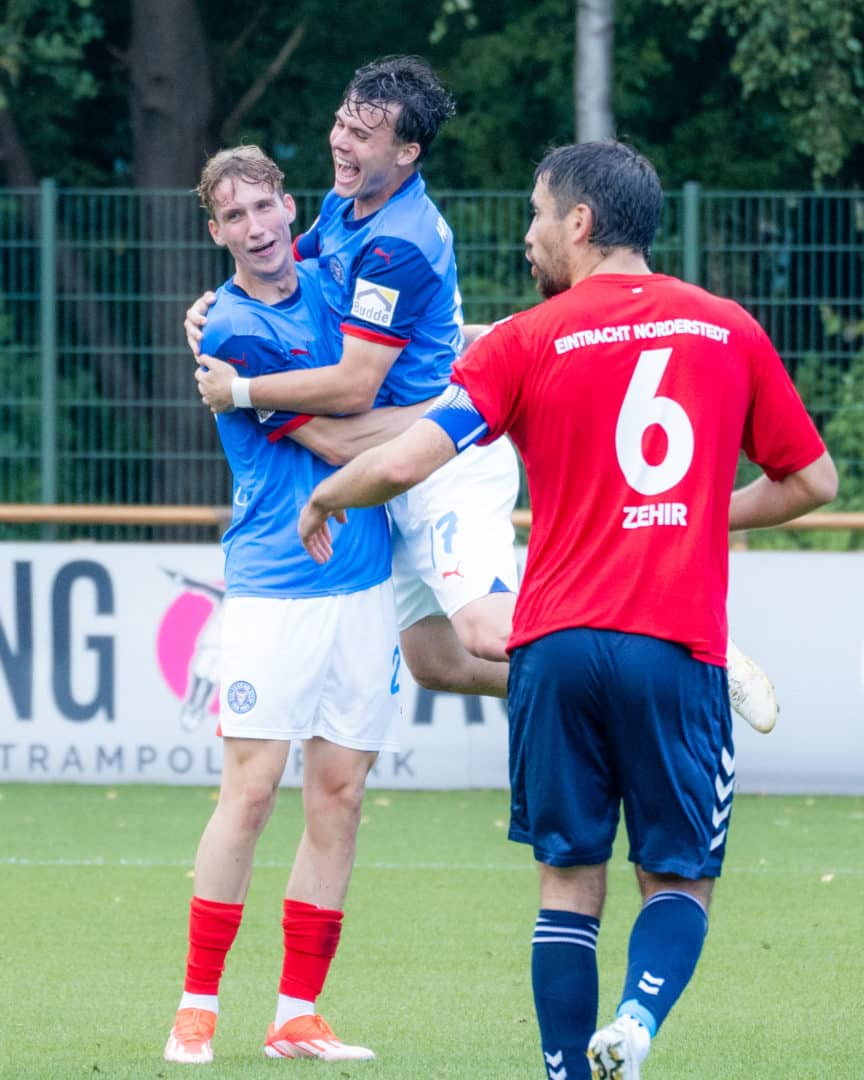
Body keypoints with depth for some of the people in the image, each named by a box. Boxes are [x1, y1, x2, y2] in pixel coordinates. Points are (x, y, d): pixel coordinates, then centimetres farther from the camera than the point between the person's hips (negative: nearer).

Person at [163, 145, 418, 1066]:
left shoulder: (327, 283, 10)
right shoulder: (232, 331, -9)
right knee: (251, 789, -9)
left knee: (339, 793, 3)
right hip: (275, 586, -6)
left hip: (365, 580, 6)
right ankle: (196, 1007, -2)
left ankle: (297, 1015, 6)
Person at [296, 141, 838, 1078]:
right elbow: (811, 480, 16)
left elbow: (404, 462, -7)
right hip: (680, 647, 1)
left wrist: (324, 498, 13)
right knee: (678, 879, 7)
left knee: (569, 880, 9)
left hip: (558, 640, -1)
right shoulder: (729, 331, 8)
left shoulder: (527, 342, 0)